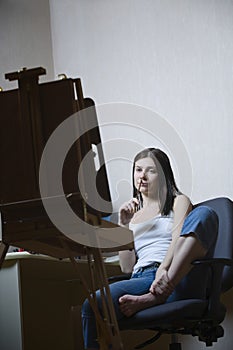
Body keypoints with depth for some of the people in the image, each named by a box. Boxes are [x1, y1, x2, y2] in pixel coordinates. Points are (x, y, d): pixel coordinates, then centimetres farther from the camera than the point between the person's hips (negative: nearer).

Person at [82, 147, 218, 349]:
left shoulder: (179, 201, 21)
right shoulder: (133, 215, 31)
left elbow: (178, 239, 0)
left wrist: (164, 269, -21)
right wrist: (124, 226, 11)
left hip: (176, 279, -2)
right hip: (142, 279, 2)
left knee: (203, 214, -29)